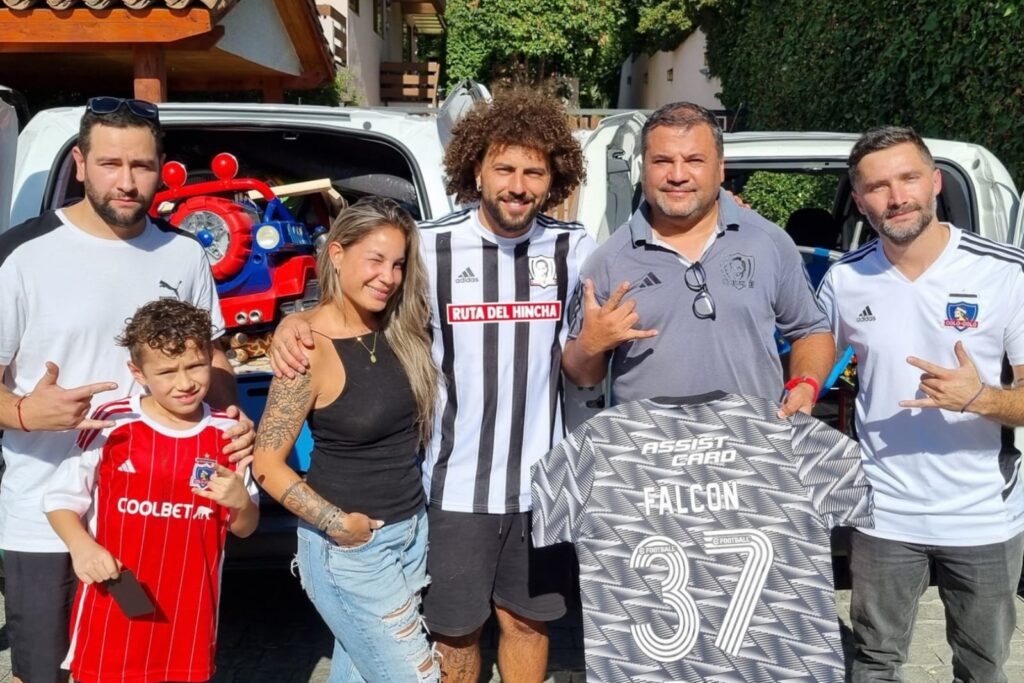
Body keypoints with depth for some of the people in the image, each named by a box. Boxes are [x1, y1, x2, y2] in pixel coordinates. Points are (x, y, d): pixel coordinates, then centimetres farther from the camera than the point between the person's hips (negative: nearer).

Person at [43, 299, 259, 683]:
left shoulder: (228, 433, -3)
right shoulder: (112, 424, -10)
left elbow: (245, 528, 5)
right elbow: (61, 500, 0)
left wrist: (240, 503, -16)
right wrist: (80, 545, -19)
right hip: (114, 607, -2)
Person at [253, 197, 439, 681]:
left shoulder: (396, 328, 0)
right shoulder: (312, 351, -20)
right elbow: (267, 464, -17)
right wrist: (337, 523, -16)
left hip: (413, 528, 7)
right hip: (352, 547, -6)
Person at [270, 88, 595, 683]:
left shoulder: (574, 249, -2)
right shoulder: (432, 247, -9)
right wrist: (294, 322, -17)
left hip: (541, 483, 2)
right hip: (457, 485, -2)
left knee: (528, 620, 19)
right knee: (454, 629, 16)